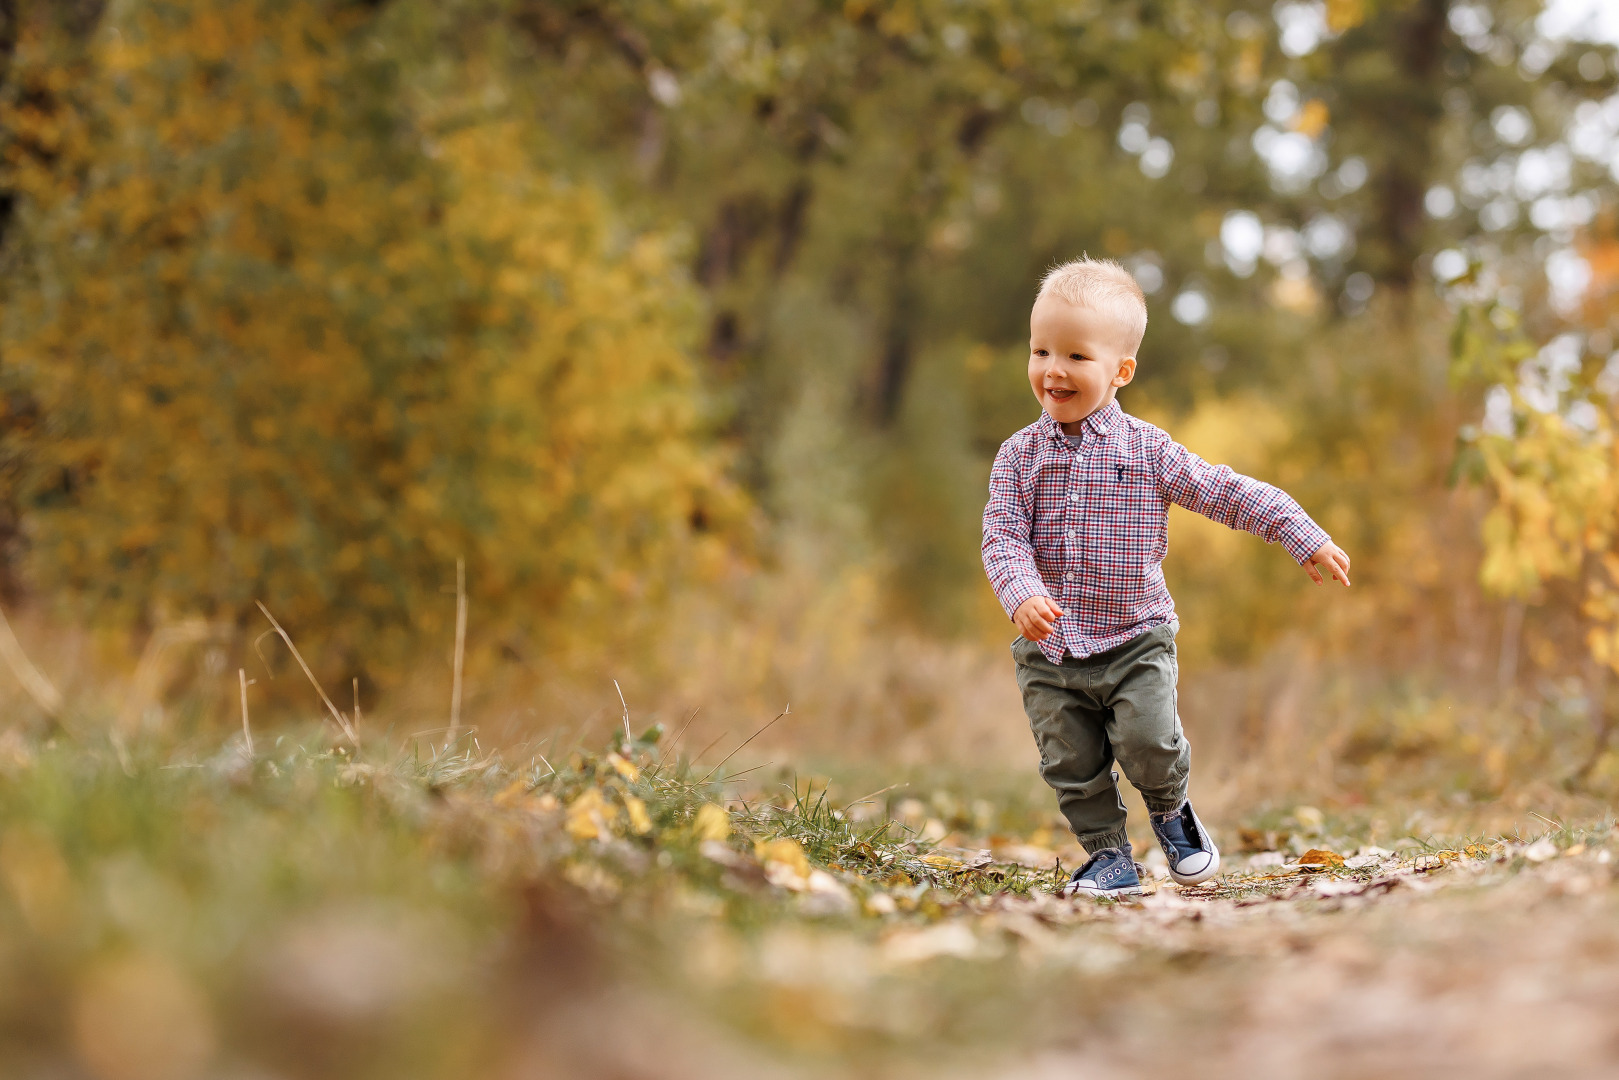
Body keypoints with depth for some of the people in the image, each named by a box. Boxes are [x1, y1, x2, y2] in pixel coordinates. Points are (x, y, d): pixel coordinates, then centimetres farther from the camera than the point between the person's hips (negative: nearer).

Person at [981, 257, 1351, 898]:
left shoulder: (1147, 451, -4)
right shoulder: (1019, 456, -2)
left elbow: (1229, 494, -2)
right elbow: (1003, 539, -9)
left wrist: (1306, 539, -6)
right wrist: (1022, 596, -29)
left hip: (1136, 638, -2)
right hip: (1049, 649, 2)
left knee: (1149, 741, -14)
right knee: (1071, 763, 2)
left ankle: (1171, 810, 16)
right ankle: (1108, 855, 20)